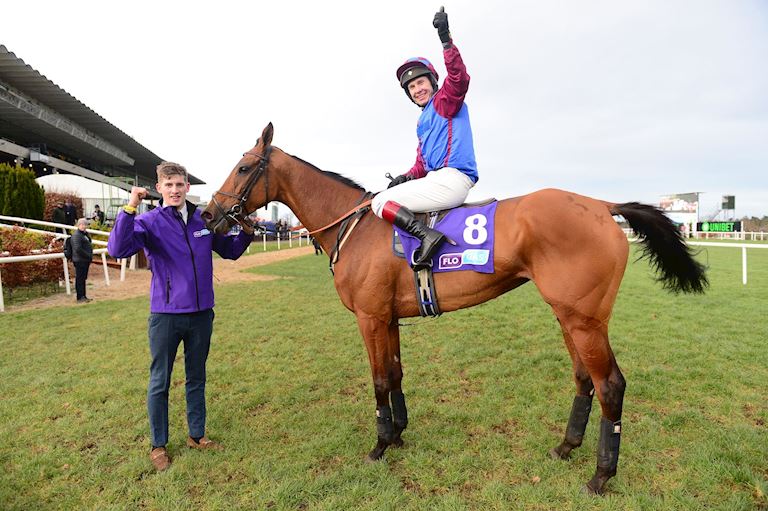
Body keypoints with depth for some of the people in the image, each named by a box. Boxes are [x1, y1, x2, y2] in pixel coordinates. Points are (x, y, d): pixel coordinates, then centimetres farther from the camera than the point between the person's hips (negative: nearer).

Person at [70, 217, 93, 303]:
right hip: (79, 260, -9)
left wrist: (90, 256, 13)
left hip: (85, 260, 9)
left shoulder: (85, 234, 17)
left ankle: (83, 296, 22)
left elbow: (89, 245, 27)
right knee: (80, 279, -4)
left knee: (83, 278, 15)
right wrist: (88, 256, -15)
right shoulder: (76, 235, -13)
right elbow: (78, 249, -21)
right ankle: (80, 298, 1)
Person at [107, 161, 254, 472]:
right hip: (165, 316, -3)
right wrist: (130, 208, -30)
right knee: (159, 383, 11)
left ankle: (197, 435, 35)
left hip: (201, 314, 3)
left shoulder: (204, 219, 2)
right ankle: (158, 445, 29)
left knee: (196, 378, 17)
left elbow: (230, 251, 13)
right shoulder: (149, 222, -8)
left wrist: (246, 231, -3)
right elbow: (118, 249, -24)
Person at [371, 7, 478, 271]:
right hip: (439, 179, 10)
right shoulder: (424, 121, 27)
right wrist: (407, 177, 6)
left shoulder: (446, 100, 3)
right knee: (391, 196, 21)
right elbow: (422, 163, 25)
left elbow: (459, 78, -20)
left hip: (450, 178, -10)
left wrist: (446, 40, -29)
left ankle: (428, 235, -29)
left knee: (380, 202, -13)